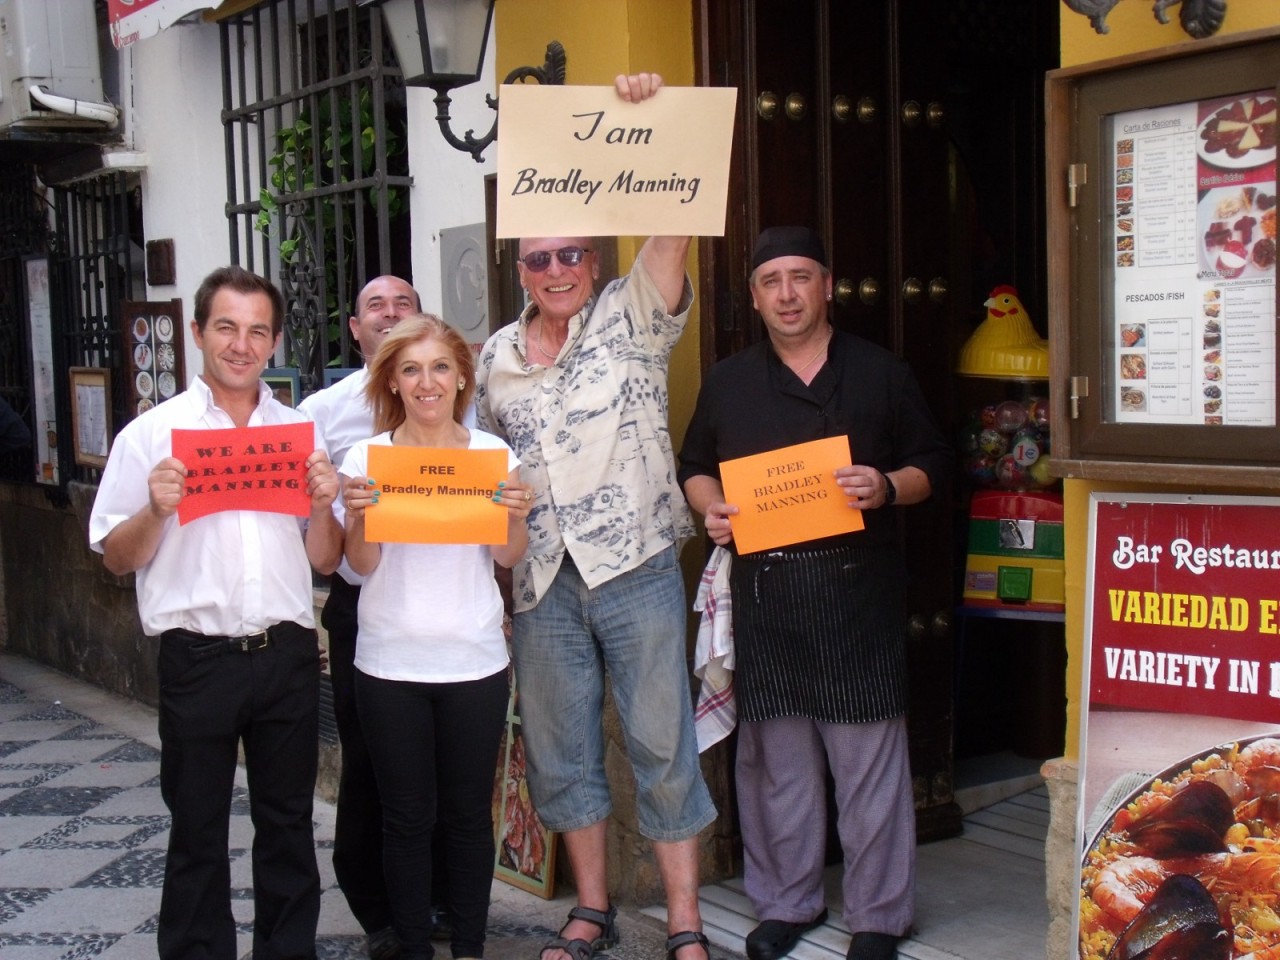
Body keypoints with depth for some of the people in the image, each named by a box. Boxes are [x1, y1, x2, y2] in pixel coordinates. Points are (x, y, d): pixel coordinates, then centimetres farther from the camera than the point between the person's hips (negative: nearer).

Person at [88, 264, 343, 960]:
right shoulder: (152, 434, 1)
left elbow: (325, 562, 10)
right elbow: (116, 558, 1)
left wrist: (323, 505, -8)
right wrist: (157, 511, -17)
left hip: (287, 657, 3)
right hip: (198, 659, -2)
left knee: (288, 825, 12)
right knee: (197, 832, 7)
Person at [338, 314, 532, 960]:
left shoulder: (493, 453, 1)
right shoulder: (366, 457, -2)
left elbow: (508, 558, 3)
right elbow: (361, 565, -3)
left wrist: (516, 514, -17)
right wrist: (358, 516, -22)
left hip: (474, 662, 1)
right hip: (389, 664, 0)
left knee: (468, 812, 9)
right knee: (407, 815, 7)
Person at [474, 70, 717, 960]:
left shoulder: (632, 316, 0)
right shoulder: (496, 356, 11)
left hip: (635, 567, -4)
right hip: (542, 581, 4)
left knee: (664, 745, 1)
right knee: (561, 753, 12)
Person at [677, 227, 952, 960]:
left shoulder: (881, 373, 6)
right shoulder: (728, 382, 12)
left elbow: (933, 463, 7)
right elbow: (694, 466, 20)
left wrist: (888, 488, -14)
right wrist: (710, 508, -2)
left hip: (859, 589, -2)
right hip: (764, 591, 3)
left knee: (870, 756, 0)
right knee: (776, 757, 8)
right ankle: (788, 901, 23)